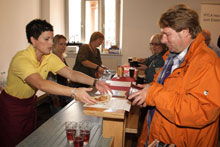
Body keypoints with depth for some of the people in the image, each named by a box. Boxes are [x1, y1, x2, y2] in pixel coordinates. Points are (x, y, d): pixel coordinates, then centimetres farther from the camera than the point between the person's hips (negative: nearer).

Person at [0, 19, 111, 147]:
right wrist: (74, 92, -58)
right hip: (11, 106, -6)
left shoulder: (50, 58, -10)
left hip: (30, 102, 6)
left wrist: (95, 82, -33)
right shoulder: (21, 59, -33)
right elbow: (40, 84, -48)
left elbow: (71, 73, -17)